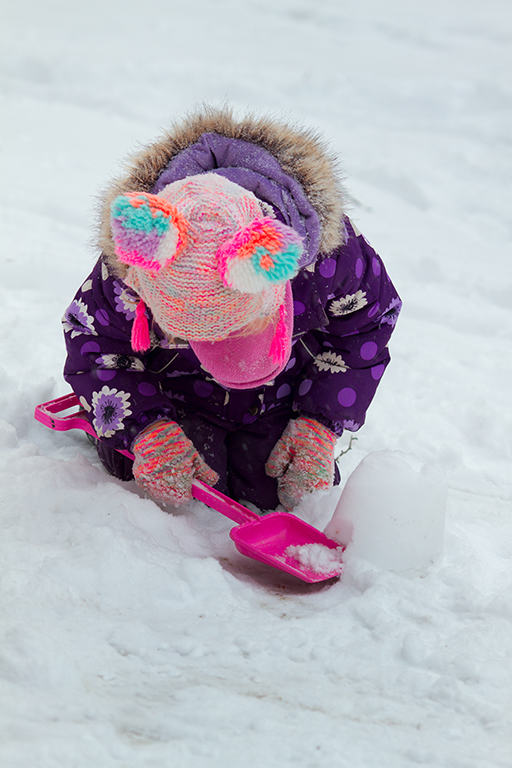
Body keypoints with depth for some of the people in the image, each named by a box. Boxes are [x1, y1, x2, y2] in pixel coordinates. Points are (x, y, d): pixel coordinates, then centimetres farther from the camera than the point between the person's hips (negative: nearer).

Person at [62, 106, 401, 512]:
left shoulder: (328, 250, -35)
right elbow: (93, 343, -17)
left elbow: (366, 327, -13)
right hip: (176, 404, -1)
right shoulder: (128, 274, -36)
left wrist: (320, 424, -19)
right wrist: (148, 429, -33)